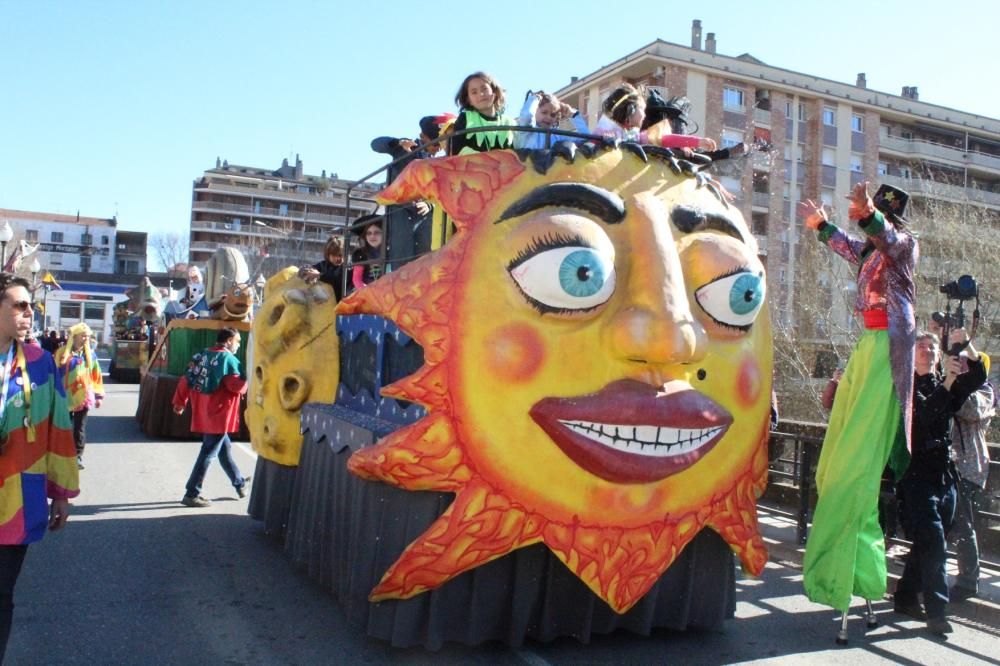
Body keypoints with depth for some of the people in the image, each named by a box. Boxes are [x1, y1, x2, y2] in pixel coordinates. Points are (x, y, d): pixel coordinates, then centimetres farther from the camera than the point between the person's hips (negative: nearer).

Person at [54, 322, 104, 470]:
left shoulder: (90, 354, 2)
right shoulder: (62, 352, -4)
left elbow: (96, 375, 3)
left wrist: (98, 395, 2)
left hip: (82, 396, 1)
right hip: (65, 397, 0)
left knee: (80, 427, 4)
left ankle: (78, 455, 10)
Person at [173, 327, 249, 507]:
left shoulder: (202, 355, 9)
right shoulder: (228, 359, -14)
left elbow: (186, 380, 8)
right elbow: (237, 386, -20)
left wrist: (180, 402, 15)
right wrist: (247, 382, 0)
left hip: (203, 416, 9)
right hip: (219, 417, -9)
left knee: (224, 448, 20)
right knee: (208, 454, -2)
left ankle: (239, 483, 35)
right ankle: (192, 494, 1)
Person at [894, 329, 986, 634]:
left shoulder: (946, 385, 14)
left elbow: (978, 376, -5)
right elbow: (924, 412, -18)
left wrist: (966, 345, -20)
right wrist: (949, 380, -26)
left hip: (945, 474, 6)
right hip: (917, 474, -6)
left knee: (928, 543, 11)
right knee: (933, 542, -13)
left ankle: (906, 597, 24)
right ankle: (936, 611, -9)